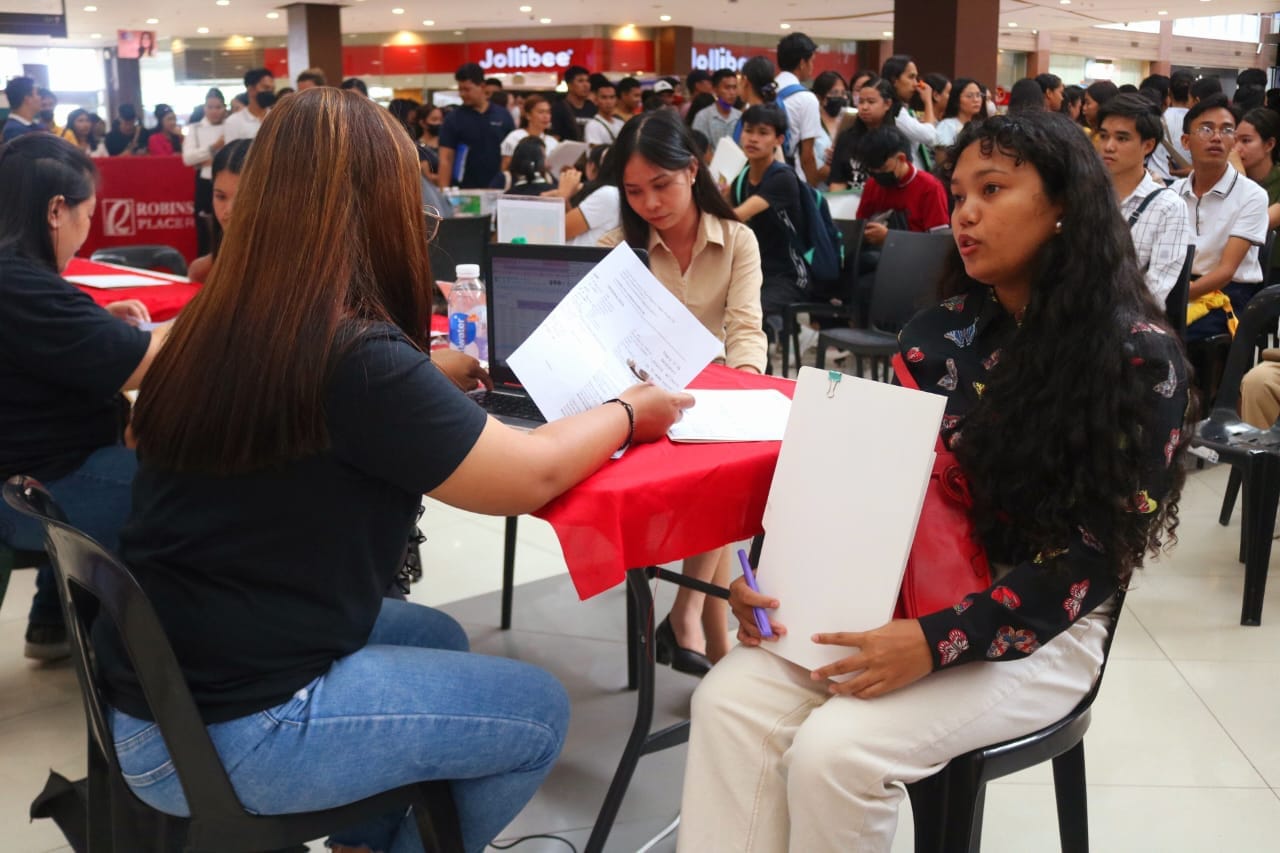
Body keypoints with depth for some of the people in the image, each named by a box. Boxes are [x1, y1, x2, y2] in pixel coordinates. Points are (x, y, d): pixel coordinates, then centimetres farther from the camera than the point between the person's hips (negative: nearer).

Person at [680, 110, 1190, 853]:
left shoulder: (1140, 357, -12)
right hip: (903, 593, 5)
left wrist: (938, 643, -25)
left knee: (835, 751, -26)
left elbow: (1098, 555, -15)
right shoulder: (941, 333, 4)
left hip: (1041, 630, -5)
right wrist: (776, 574, -12)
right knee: (731, 700, -18)